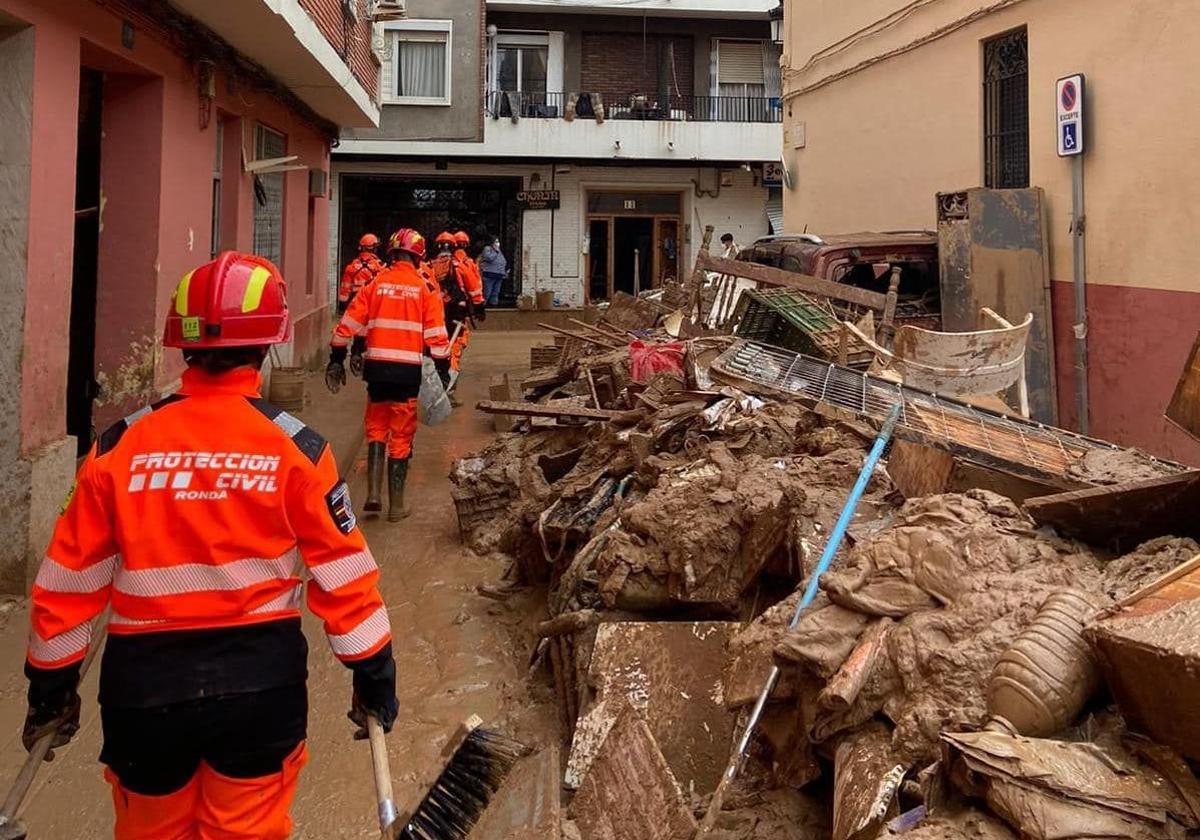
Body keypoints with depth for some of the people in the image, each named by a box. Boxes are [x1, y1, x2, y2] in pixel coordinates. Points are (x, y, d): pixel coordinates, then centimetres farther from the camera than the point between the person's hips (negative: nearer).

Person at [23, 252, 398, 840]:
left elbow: (69, 579, 0)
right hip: (260, 678, -1)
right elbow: (343, 574, -8)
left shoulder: (119, 447, -6)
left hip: (145, 681, 2)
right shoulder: (296, 449, -11)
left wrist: (50, 684, 13)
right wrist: (374, 675, 3)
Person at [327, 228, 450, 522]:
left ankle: (373, 494, 7)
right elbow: (436, 335, -5)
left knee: (376, 429, 17)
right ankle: (396, 505, 11)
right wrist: (443, 370, 2)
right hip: (408, 370, -2)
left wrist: (336, 360, 12)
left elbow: (347, 325, 3)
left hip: (377, 368, 2)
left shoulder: (376, 284, 4)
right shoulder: (425, 288, -1)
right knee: (401, 437, 7)